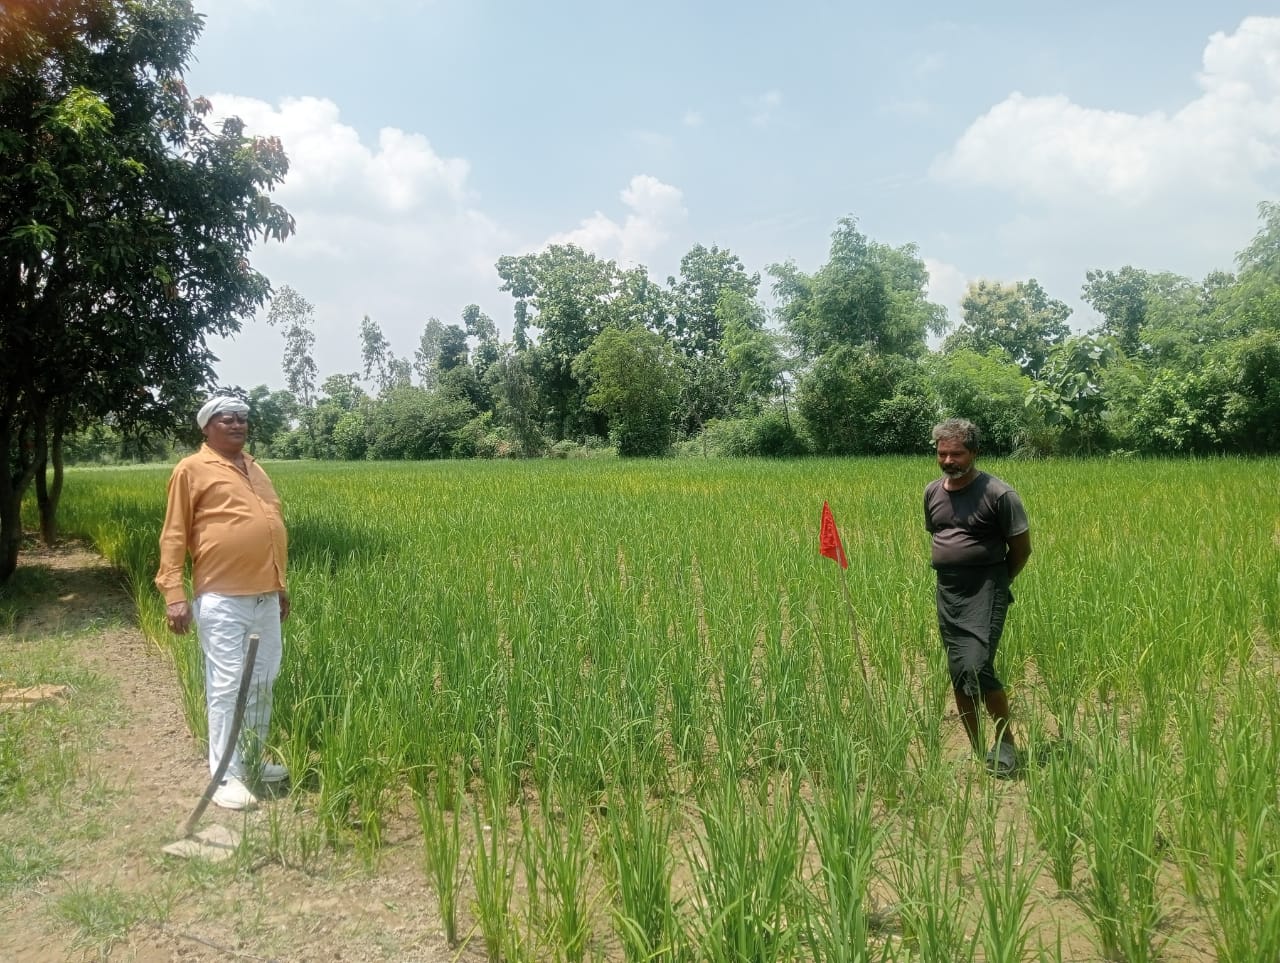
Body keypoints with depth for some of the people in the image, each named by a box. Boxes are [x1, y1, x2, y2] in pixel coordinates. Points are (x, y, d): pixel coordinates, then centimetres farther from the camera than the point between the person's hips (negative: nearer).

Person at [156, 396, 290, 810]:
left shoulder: (254, 468, 17)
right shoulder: (192, 470, -4)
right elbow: (174, 536, -6)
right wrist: (174, 593, -14)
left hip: (265, 597, 7)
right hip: (221, 600, -7)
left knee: (262, 682, 14)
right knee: (227, 686, -4)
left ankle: (253, 760, 28)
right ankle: (226, 775, 6)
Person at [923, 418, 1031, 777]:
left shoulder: (998, 494, -12)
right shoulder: (932, 492, 6)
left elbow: (1022, 548, -4)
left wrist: (997, 582, 7)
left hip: (985, 592, -6)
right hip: (947, 591, 6)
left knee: (977, 669, -18)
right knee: (958, 674, 9)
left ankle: (1006, 741, 5)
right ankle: (975, 750, 22)